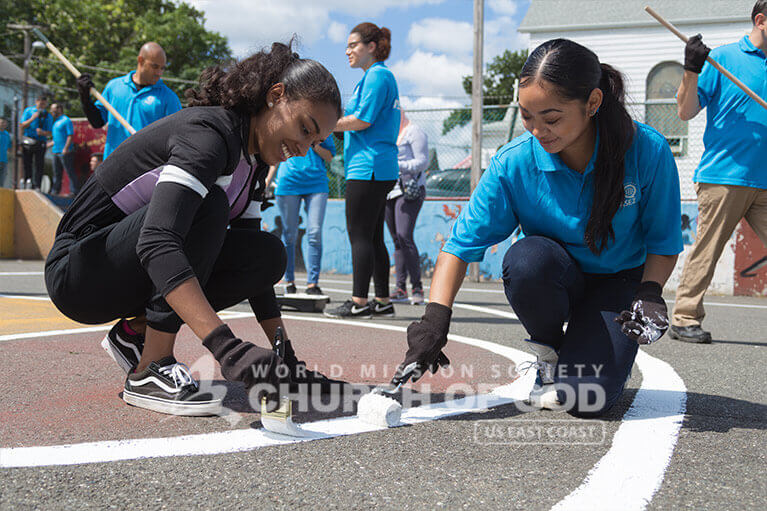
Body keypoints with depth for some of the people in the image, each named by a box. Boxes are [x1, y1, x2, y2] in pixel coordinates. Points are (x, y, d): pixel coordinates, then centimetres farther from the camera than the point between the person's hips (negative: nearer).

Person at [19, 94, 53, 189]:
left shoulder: (48, 116, 9)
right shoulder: (28, 111, 8)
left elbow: (49, 133, 4)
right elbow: (23, 125, 1)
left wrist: (42, 132, -18)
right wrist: (33, 118, -13)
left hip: (40, 143, 0)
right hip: (28, 141, 0)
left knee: (39, 165, -8)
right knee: (27, 164, 3)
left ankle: (36, 186, -11)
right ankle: (28, 181, 14)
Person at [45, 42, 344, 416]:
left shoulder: (252, 162, 4)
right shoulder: (209, 133, -25)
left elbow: (252, 264, 8)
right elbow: (156, 242, -41)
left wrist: (287, 360, 0)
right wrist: (228, 349, -51)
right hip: (76, 272, -8)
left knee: (268, 255, -9)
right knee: (207, 205, -30)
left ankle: (135, 332, 1)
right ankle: (149, 372, -24)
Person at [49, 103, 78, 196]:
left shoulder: (66, 120, -7)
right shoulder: (56, 122, 20)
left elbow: (70, 135, -15)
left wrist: (65, 148, -23)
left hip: (65, 152, -9)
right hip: (56, 152, 9)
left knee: (70, 172, -7)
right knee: (56, 173, 13)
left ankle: (73, 191, -6)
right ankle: (55, 191, 19)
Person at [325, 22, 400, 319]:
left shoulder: (377, 75, -8)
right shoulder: (378, 76, 22)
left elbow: (363, 120, -17)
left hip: (368, 168, -10)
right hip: (379, 169, 10)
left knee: (359, 235, -9)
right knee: (372, 237, 11)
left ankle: (359, 302, -7)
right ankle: (382, 301, 15)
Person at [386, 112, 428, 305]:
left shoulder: (414, 132, -4)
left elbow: (423, 161, -10)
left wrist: (398, 165, -20)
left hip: (409, 190, -7)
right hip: (389, 192, 7)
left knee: (404, 237, -19)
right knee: (396, 240, 6)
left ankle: (417, 287, -13)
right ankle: (401, 289, 9)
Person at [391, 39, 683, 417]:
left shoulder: (647, 151, -20)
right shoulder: (514, 163, -19)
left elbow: (663, 241, -7)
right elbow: (462, 243, -15)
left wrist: (649, 293, -25)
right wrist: (435, 317, -27)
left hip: (618, 282, -1)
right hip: (553, 283, 2)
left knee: (585, 398, -25)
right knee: (527, 257, -36)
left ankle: (604, 354, 15)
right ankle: (548, 350, -4)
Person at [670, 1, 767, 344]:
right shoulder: (723, 58, 3)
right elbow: (686, 112, -1)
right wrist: (691, 71, -14)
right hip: (723, 177, -4)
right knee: (706, 251, -2)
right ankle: (684, 319, 6)